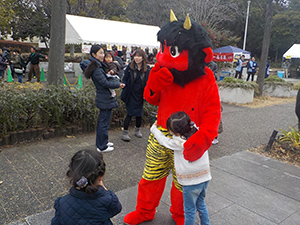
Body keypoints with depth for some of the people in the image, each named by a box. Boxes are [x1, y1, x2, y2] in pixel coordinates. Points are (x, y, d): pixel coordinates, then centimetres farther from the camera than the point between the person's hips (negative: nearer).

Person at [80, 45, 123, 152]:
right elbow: (105, 83, -23)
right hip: (105, 100, -10)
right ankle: (102, 147, 12)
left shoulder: (98, 65, 8)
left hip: (103, 98, 10)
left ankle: (101, 142, 34)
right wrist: (118, 84, -9)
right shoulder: (96, 68, -20)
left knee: (102, 121, 19)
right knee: (104, 123, 0)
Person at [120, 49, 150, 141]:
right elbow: (125, 79, 0)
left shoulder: (147, 69, -3)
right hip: (131, 95, -2)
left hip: (140, 95, 2)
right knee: (129, 113, -2)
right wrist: (123, 84, -21)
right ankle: (125, 132, 10)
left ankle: (137, 130, 35)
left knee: (139, 113, 13)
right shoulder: (130, 67, -6)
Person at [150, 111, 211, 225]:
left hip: (191, 182, -6)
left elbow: (164, 140, -5)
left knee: (190, 209, 12)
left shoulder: (178, 142, -22)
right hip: (205, 177, 7)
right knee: (200, 203, 27)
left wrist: (154, 128, 11)